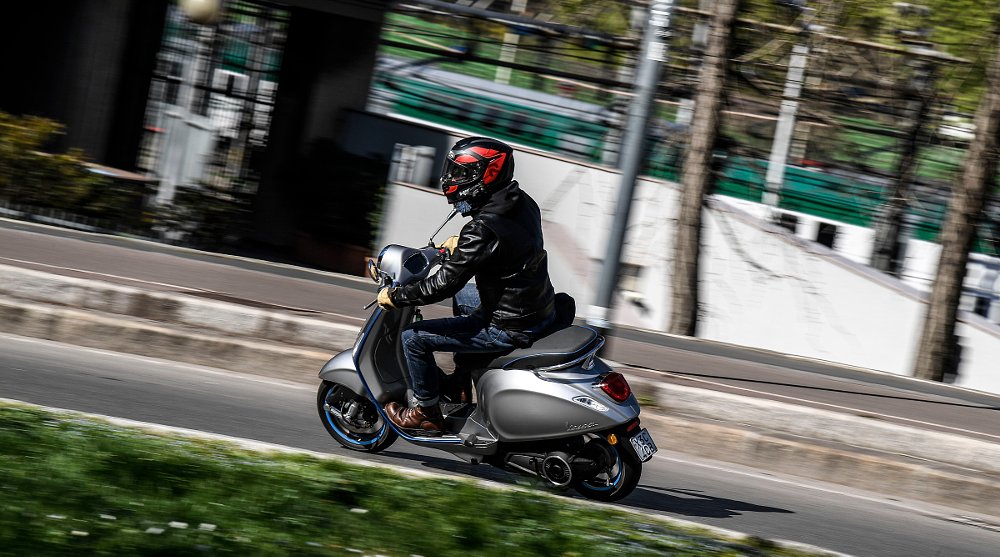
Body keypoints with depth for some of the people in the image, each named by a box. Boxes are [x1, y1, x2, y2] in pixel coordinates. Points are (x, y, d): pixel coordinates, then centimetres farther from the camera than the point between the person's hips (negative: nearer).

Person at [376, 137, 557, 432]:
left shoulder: (482, 231, -26)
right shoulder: (522, 203, 0)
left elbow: (443, 285, -22)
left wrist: (394, 297, -8)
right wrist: (460, 244, 32)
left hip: (511, 329, -9)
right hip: (542, 310, 9)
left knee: (413, 338, -1)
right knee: (463, 297, 35)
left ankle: (426, 411, 17)